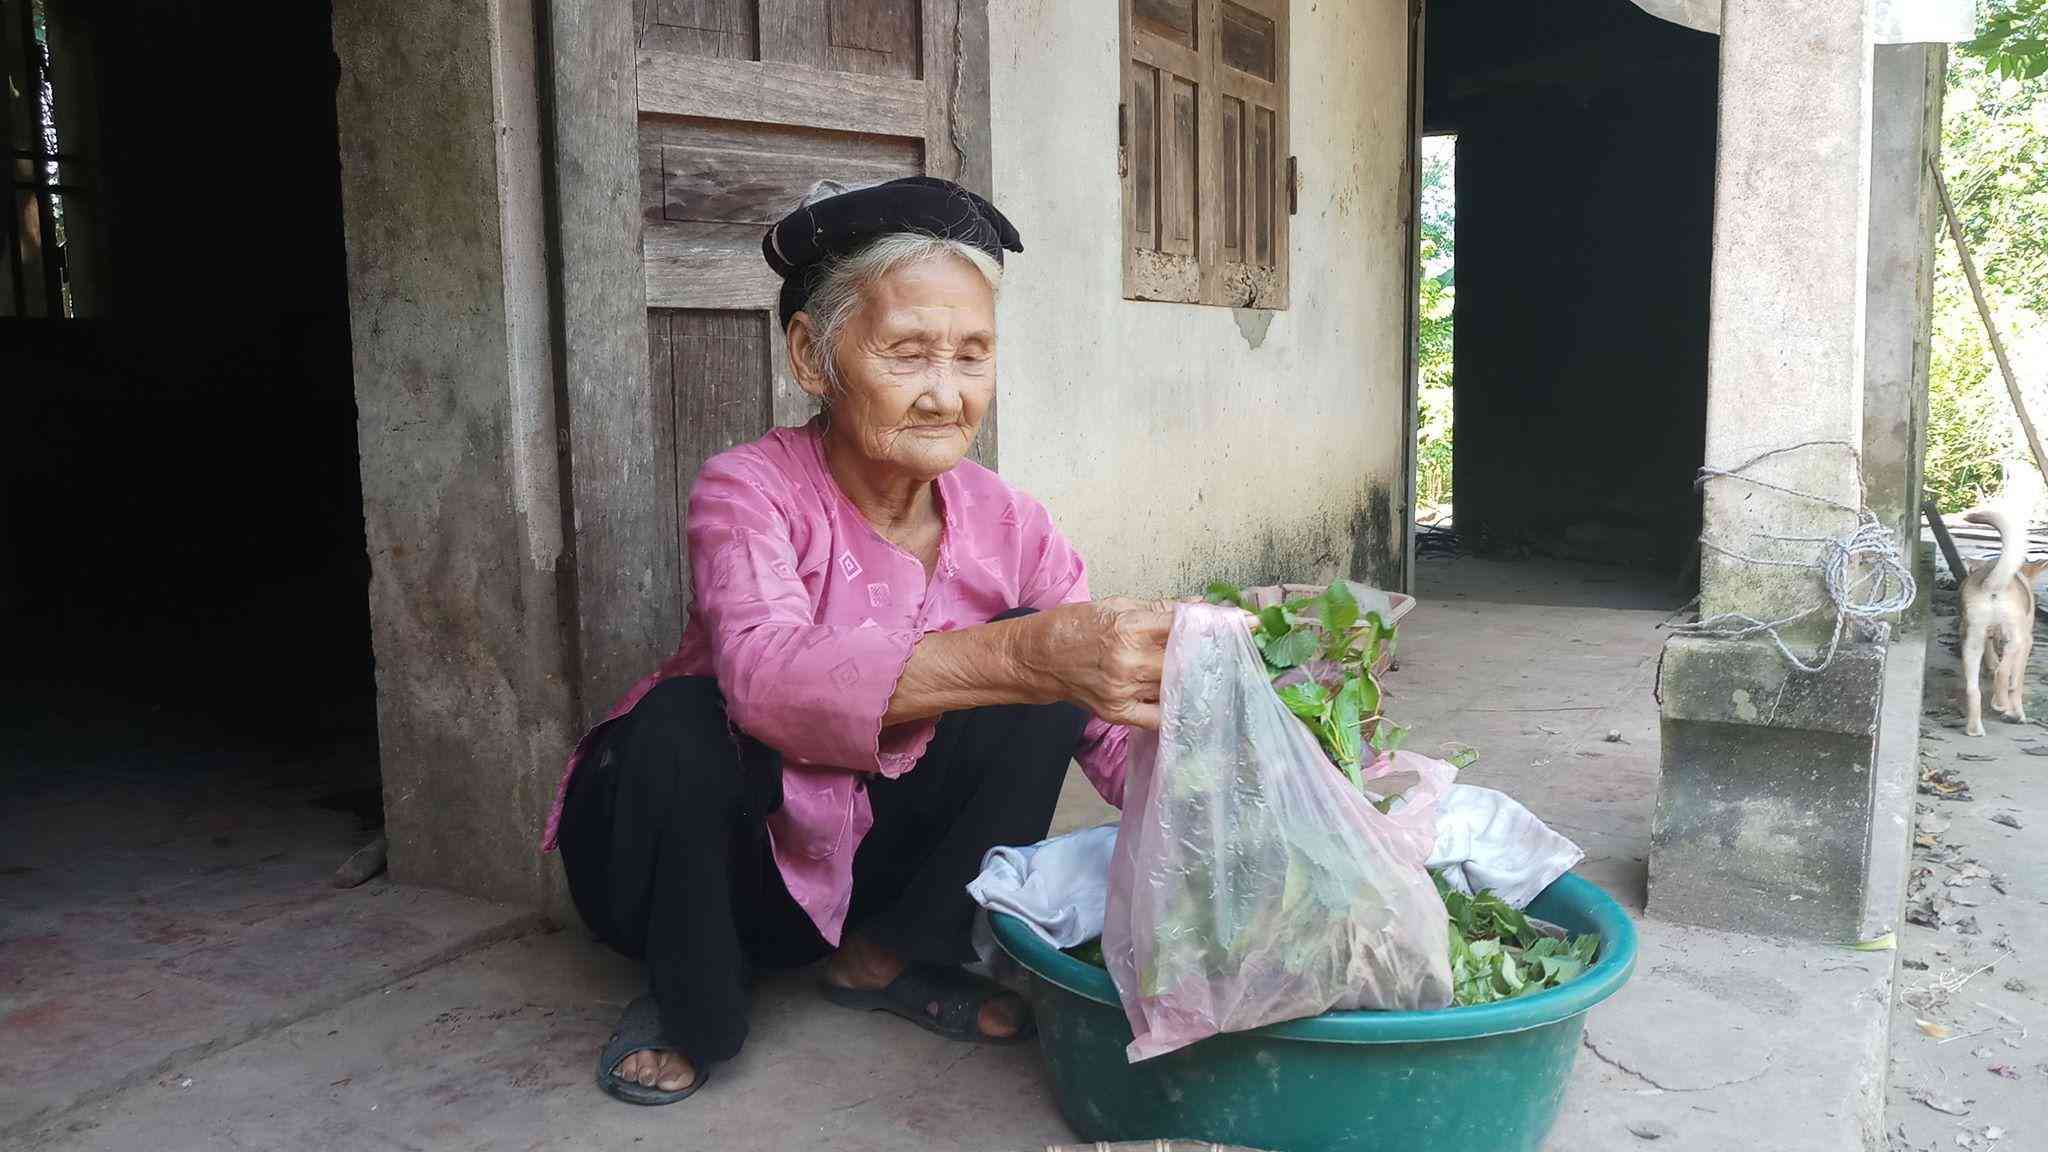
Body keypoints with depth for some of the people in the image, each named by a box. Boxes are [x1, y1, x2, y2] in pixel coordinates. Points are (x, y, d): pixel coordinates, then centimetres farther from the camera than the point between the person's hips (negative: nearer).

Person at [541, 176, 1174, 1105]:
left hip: (886, 855, 3)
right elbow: (767, 676, -42)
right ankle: (690, 1002, -5)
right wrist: (1025, 656, -56)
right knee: (682, 721, -34)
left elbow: (1112, 727, -13)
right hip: (719, 859, -3)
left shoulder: (1004, 524, -9)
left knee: (1037, 665, -17)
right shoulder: (749, 492, -21)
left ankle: (891, 955, -1)